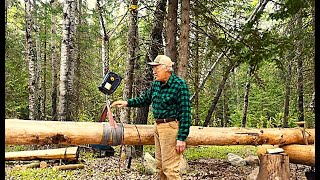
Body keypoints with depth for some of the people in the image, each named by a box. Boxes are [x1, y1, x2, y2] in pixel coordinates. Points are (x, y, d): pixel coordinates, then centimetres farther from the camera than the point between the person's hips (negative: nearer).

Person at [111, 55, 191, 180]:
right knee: (160, 167, 16)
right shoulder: (156, 84, 9)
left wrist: (182, 138, -19)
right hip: (157, 126, 8)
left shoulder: (180, 85, -14)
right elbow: (144, 99, 25)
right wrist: (127, 103, 12)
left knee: (170, 168, -6)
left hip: (170, 127, -8)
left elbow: (185, 113, -16)